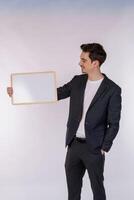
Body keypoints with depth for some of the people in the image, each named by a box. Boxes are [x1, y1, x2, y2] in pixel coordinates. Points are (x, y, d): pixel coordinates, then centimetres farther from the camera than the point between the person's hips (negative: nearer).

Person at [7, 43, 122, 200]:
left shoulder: (112, 89, -12)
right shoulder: (77, 81, 2)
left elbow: (114, 124, -9)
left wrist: (104, 149, -11)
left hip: (94, 148, -5)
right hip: (74, 144, 5)